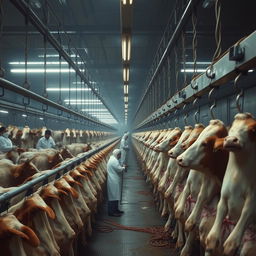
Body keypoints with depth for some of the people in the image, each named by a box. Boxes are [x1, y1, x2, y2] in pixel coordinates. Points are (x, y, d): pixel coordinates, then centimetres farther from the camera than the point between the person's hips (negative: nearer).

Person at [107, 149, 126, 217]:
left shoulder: (112, 159, 15)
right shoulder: (114, 161, -20)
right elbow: (119, 169, -21)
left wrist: (122, 167, 6)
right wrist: (124, 168, -3)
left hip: (114, 181, 11)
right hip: (114, 182, -11)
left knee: (115, 196, 17)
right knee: (113, 196, -6)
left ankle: (115, 209, 26)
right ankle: (111, 212, 0)